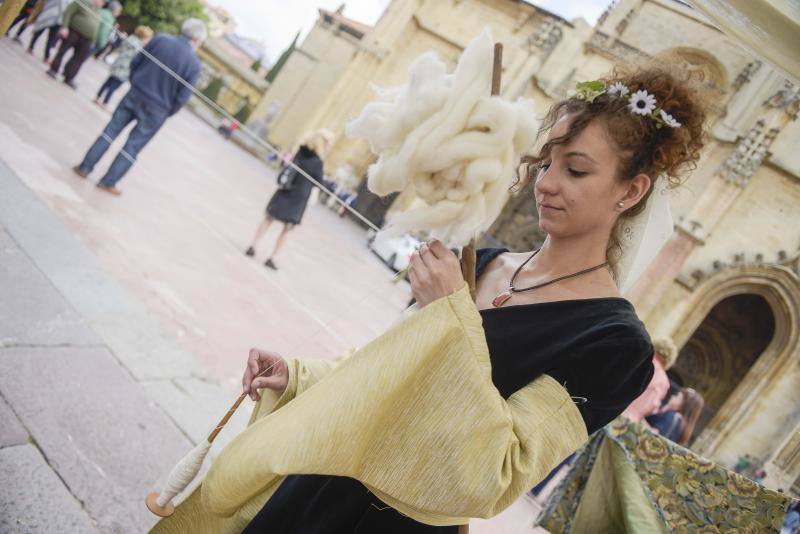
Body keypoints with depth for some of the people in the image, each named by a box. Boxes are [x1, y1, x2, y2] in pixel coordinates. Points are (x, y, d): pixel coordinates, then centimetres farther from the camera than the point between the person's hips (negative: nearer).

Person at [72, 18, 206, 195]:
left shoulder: (160, 39, -8)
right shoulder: (194, 64, -16)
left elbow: (135, 62, -1)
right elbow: (182, 98, -15)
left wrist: (135, 83, 15)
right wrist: (167, 114, 2)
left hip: (135, 94, 3)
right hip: (156, 110, -2)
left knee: (111, 130, 18)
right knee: (133, 147, 12)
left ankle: (85, 168, 24)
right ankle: (108, 182, 22)